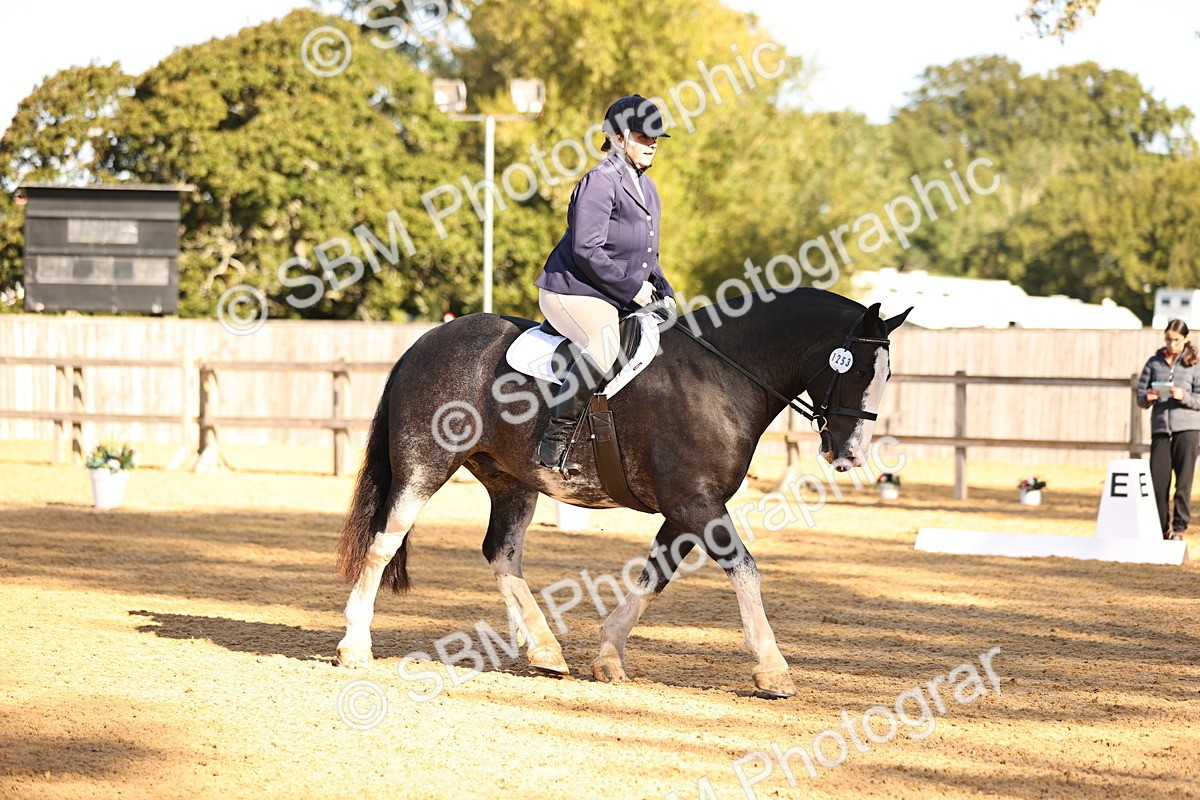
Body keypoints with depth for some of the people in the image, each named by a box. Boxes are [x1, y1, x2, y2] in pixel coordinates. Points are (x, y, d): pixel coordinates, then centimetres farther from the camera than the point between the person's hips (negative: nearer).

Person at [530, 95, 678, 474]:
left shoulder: (646, 188, 18)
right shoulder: (600, 181, -12)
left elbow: (647, 256, 25)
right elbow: (587, 250, -20)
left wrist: (663, 293, 8)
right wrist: (632, 289, -16)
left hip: (618, 298, 10)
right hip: (571, 290, -10)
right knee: (606, 344, -36)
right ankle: (554, 441, -31)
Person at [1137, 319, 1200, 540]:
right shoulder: (1154, 362, 12)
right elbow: (1140, 394, 12)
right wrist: (1147, 398, -11)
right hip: (1160, 428, 3)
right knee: (1157, 481, 0)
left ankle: (1179, 527, -1)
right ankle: (1161, 529, 11)